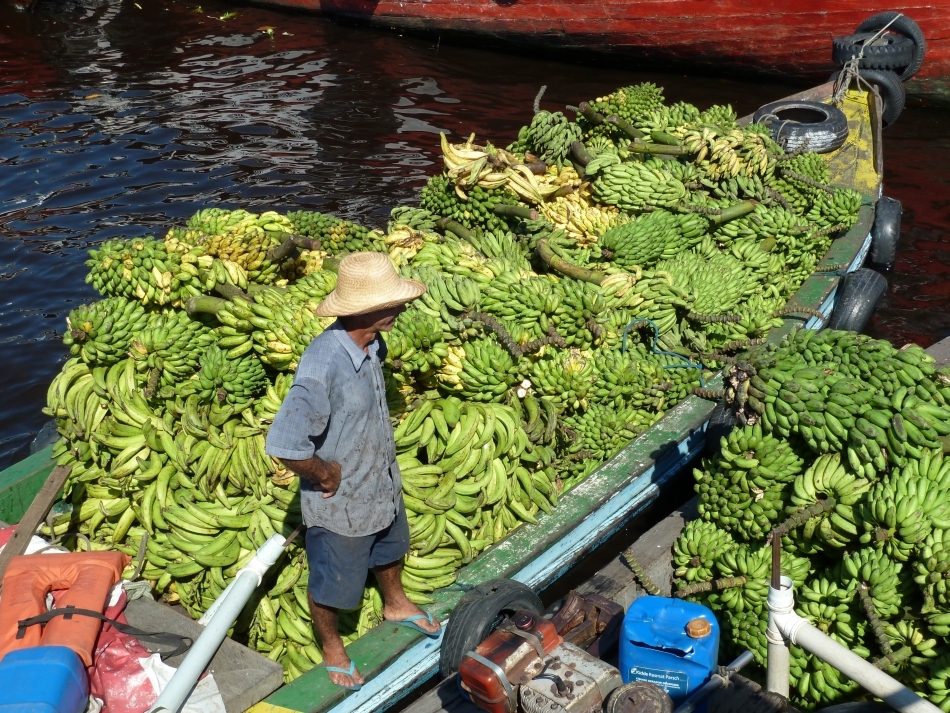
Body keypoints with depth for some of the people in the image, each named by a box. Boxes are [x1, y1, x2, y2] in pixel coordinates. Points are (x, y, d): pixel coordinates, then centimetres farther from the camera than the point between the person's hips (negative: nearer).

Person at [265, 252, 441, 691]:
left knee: (391, 549, 34)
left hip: (383, 484, 8)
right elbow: (285, 446, -40)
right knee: (333, 584, 19)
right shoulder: (322, 366, -37)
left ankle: (395, 604, 63)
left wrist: (383, 466, 7)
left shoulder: (372, 345, -11)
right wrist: (326, 474, -23)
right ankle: (332, 649, 47)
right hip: (340, 503, -7)